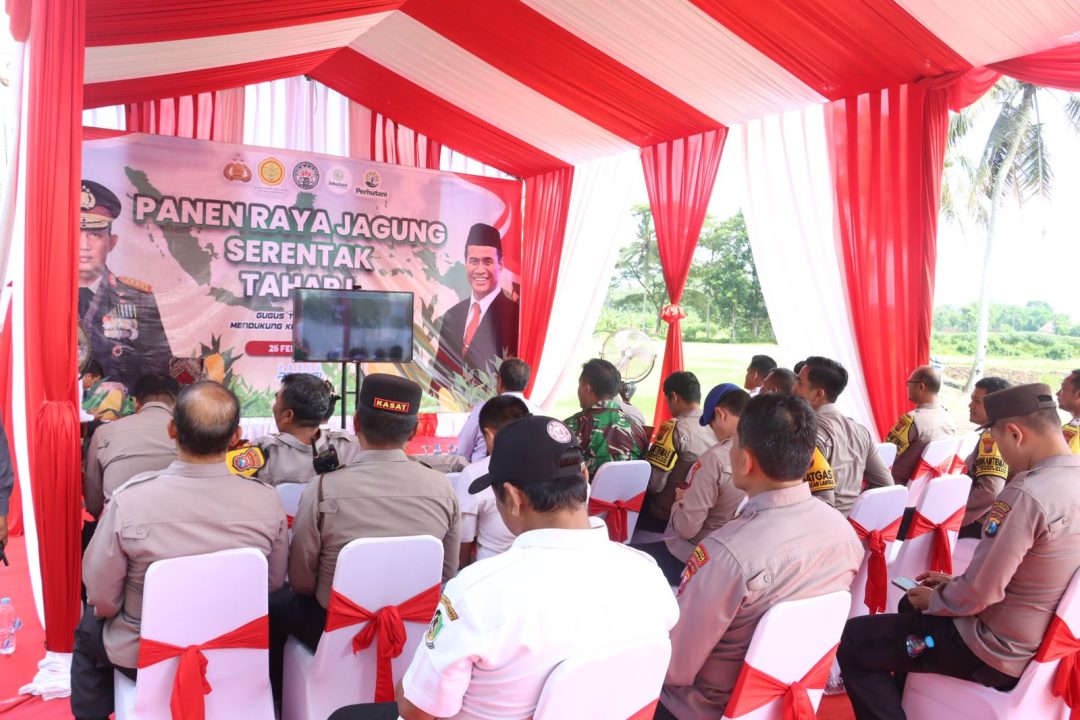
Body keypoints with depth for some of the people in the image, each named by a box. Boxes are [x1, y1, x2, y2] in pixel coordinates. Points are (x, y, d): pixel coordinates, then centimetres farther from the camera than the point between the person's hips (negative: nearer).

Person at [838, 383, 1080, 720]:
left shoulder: (1026, 494, -30)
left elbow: (977, 595, -26)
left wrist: (932, 599, -7)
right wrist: (953, 583, 11)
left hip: (997, 653, -10)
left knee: (852, 641, -4)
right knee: (912, 606, 31)